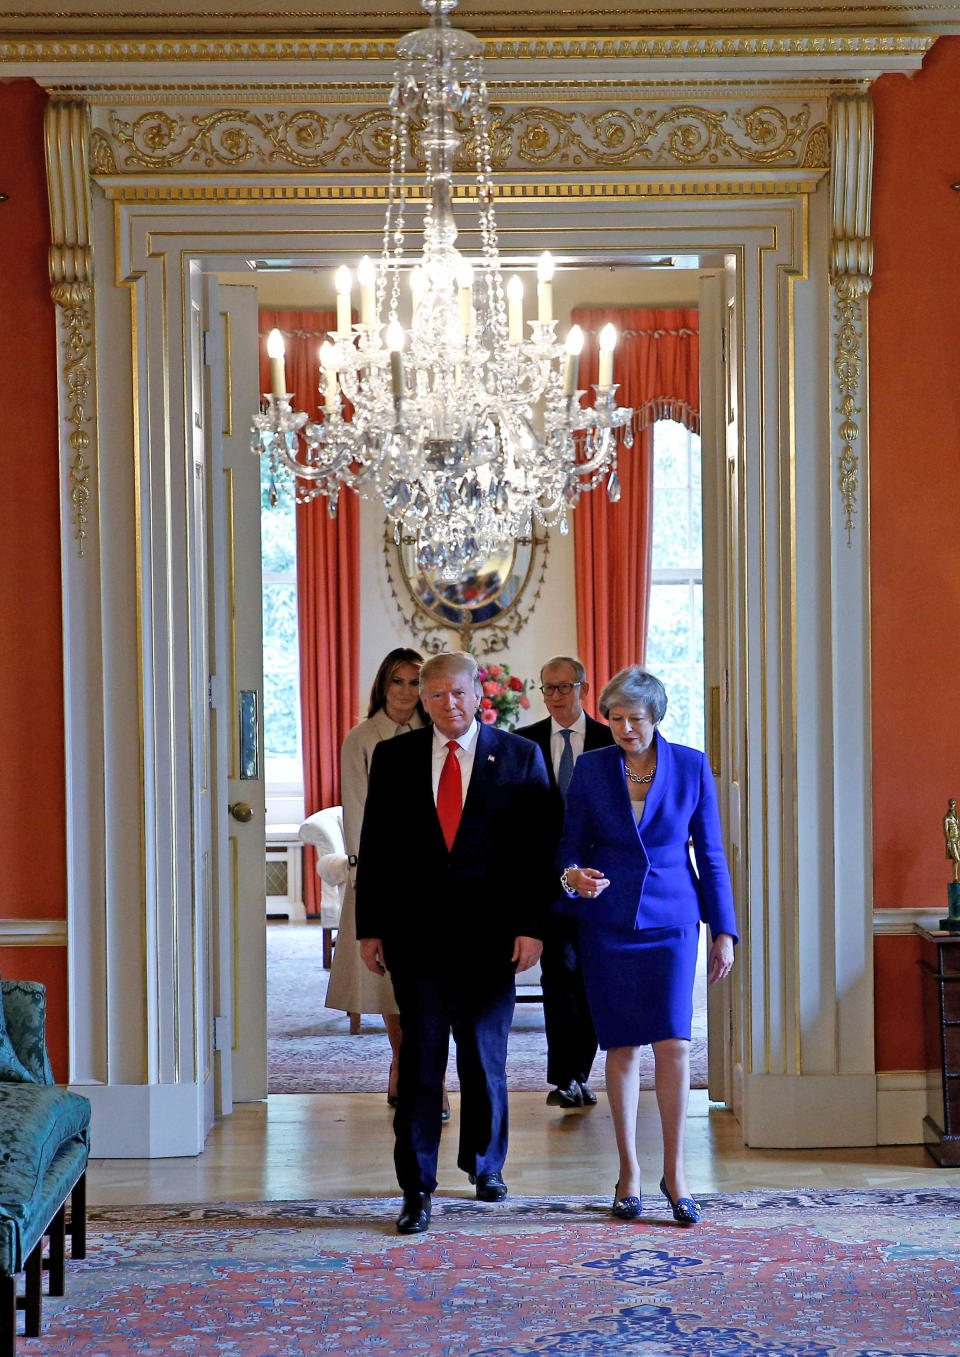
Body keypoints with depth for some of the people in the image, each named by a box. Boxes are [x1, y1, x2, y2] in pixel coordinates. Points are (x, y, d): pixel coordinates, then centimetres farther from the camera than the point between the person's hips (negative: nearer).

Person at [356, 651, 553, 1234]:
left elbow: (539, 849, 1)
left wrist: (532, 926, -7)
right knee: (421, 1057, -2)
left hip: (490, 934, 0)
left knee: (486, 1055, 10)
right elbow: (375, 848, 8)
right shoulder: (393, 758, 6)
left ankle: (486, 1163, 31)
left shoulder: (520, 757, 3)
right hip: (415, 933, 0)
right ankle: (417, 1189, 2)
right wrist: (370, 928, 3)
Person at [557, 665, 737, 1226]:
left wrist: (724, 931, 1)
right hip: (607, 922, 1)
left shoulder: (691, 766, 0)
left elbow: (711, 853, 4)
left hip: (671, 920, -1)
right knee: (622, 1047, 2)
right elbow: (570, 843, 7)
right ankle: (629, 1172, 14)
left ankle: (675, 1172, 3)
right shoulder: (591, 768, 2)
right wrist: (572, 875, -16)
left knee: (673, 1043, -10)